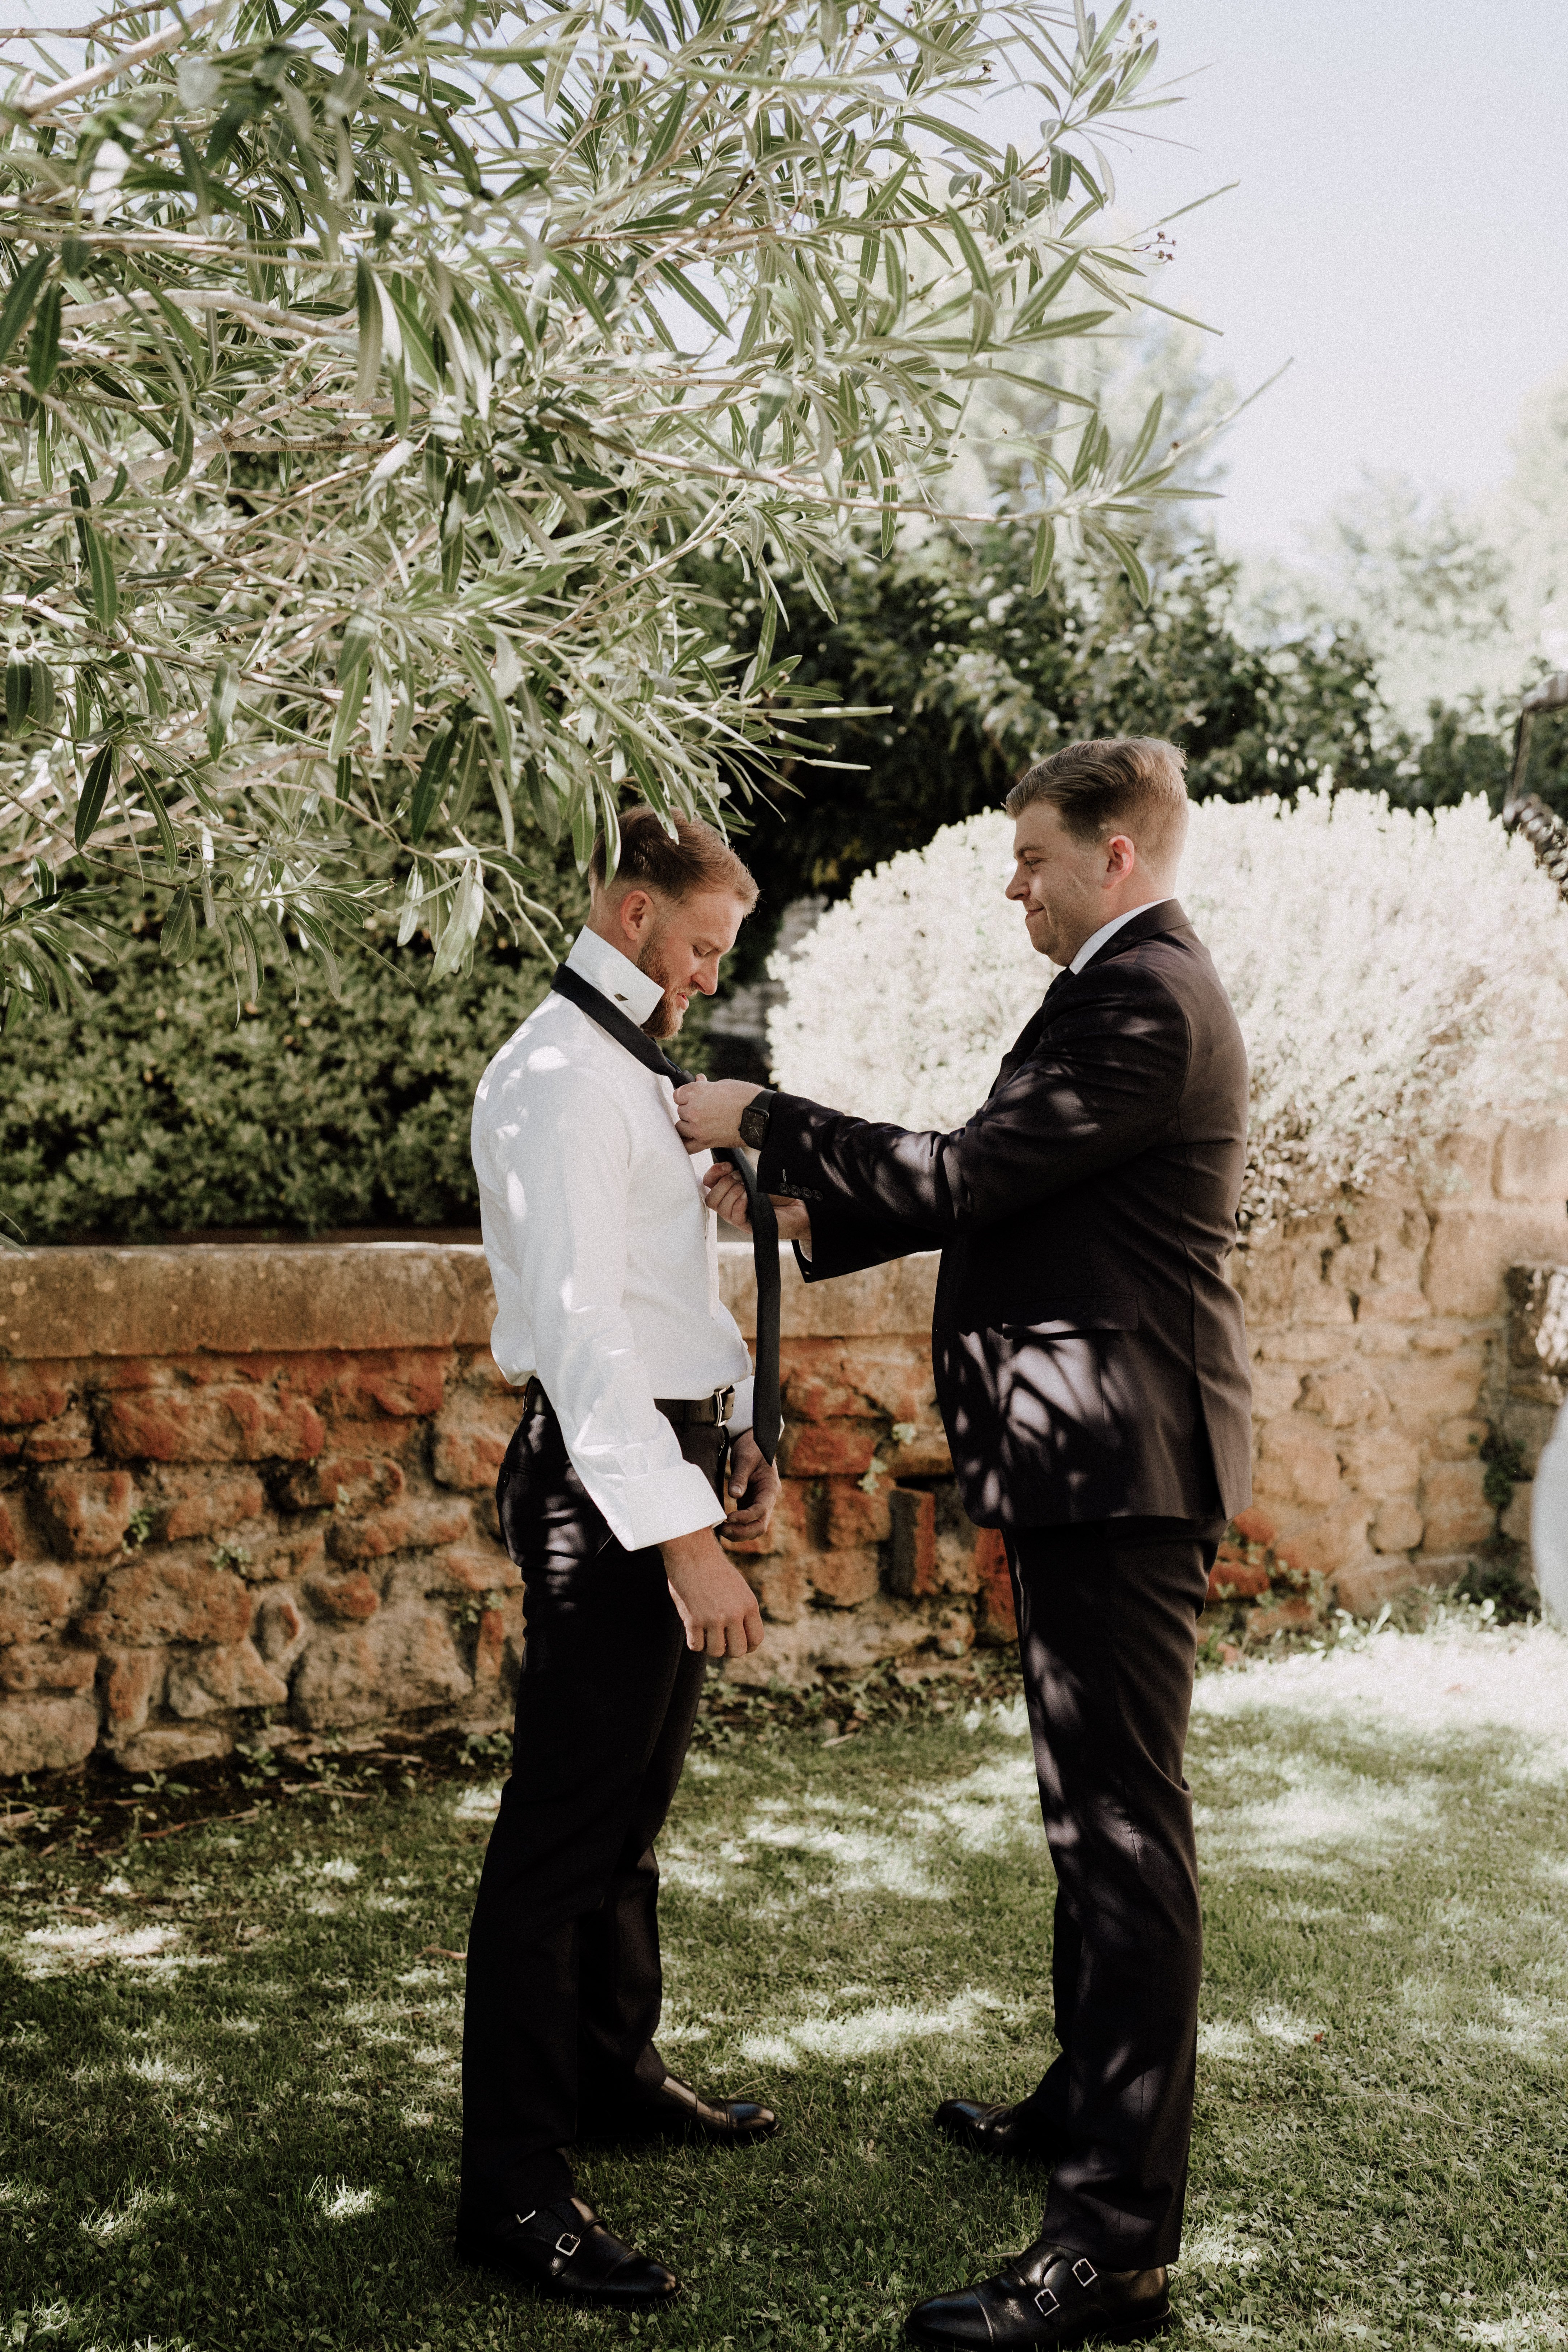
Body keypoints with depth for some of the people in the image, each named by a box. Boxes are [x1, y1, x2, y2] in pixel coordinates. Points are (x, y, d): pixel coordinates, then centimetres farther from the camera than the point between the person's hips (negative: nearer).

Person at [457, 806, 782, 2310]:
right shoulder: (558, 1078, -16)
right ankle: (511, 2188, 1)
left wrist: (733, 1435, 15)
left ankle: (614, 2071, 36)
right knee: (563, 1830, -6)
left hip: (668, 1462, 10)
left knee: (631, 1804, 21)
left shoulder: (631, 1070, 16)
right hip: (603, 1477, -10)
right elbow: (579, 1322, -24)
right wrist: (682, 1535, -26)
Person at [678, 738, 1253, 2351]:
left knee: (1122, 1825, -8)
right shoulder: (1136, 991, 18)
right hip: (1098, 1456, 11)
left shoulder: (1143, 1001, -16)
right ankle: (1093, 2100, 37)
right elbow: (1004, 1193, 20)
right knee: (1096, 1807, 21)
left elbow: (967, 1177, -22)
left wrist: (760, 1119, -11)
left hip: (1122, 1460, -11)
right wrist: (806, 1207, 15)